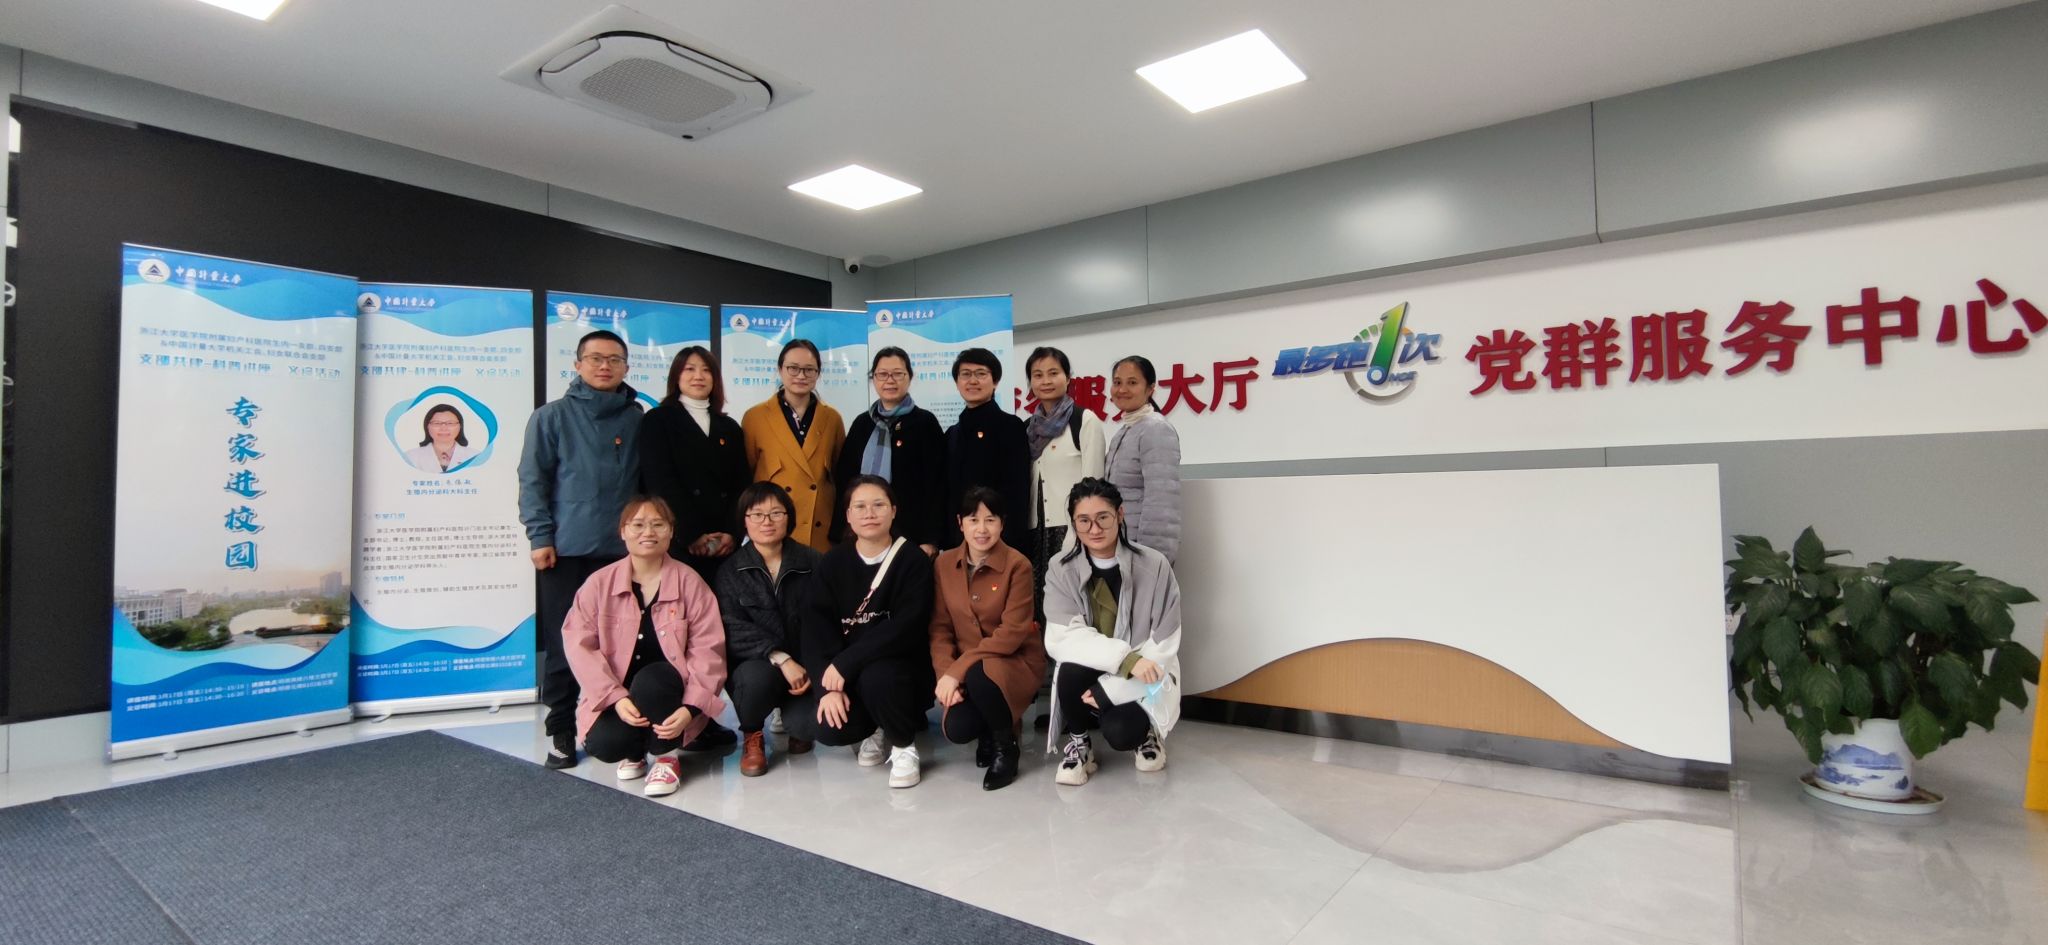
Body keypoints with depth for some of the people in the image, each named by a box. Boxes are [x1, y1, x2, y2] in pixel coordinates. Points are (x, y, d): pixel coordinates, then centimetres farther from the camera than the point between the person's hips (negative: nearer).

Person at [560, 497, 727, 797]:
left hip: (668, 694, -1)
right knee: (603, 744, -26)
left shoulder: (689, 582, -7)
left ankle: (666, 756, -6)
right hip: (617, 695, 1)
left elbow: (707, 650, -11)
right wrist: (615, 697, -21)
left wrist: (690, 707, -23)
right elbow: (580, 645, -9)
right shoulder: (599, 583, -3)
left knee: (651, 679, -33)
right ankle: (634, 749, 14)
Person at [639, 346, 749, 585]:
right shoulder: (657, 420, 6)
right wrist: (692, 535, -15)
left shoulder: (730, 427, 17)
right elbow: (661, 482, -6)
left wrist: (733, 532, -8)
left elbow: (742, 484, 8)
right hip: (676, 542, -3)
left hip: (724, 545, 3)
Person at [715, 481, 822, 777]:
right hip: (756, 663, -1)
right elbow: (734, 629, -12)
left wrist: (812, 669, -20)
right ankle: (752, 736, 0)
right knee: (757, 676, -36)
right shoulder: (731, 570, 0)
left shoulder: (811, 562, 0)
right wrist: (781, 658, -26)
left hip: (802, 666, 1)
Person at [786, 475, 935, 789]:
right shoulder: (832, 563, 4)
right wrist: (829, 685, -22)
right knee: (818, 724, -23)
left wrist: (844, 664, -25)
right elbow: (816, 629, -6)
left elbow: (907, 627, -20)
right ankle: (877, 729, 12)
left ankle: (904, 745, -4)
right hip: (841, 672, 4)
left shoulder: (913, 561, -7)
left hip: (899, 669, -3)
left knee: (876, 677, -36)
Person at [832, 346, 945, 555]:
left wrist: (931, 539, -12)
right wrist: (840, 532, 5)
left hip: (909, 535, -4)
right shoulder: (862, 423, 11)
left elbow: (936, 485, -6)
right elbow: (843, 478, 12)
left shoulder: (925, 422, -2)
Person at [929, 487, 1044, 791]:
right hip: (964, 670, 3)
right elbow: (940, 628, 0)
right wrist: (946, 675, -17)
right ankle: (990, 730, 15)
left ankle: (1006, 746, -6)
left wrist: (958, 671, -26)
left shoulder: (1018, 565, -15)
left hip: (1016, 660, -3)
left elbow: (1013, 632, -21)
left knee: (979, 676, -36)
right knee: (956, 730, -23)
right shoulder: (944, 564, -1)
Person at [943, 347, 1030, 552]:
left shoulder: (1010, 426, -3)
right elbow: (949, 491, 16)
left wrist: (1008, 542, -17)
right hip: (956, 538, 6)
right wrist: (945, 540, 10)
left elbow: (1017, 490, -10)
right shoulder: (953, 433, 16)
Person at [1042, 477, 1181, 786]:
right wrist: (1125, 658, -33)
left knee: (1119, 732, -30)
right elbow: (1061, 638, -18)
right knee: (1073, 667, -31)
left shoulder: (1154, 566, -12)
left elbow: (1163, 648, -11)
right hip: (1088, 676, 2)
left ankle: (1144, 731, 8)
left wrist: (1111, 689, -22)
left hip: (1143, 683, -2)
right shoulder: (1062, 570, -7)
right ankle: (1077, 740, -1)